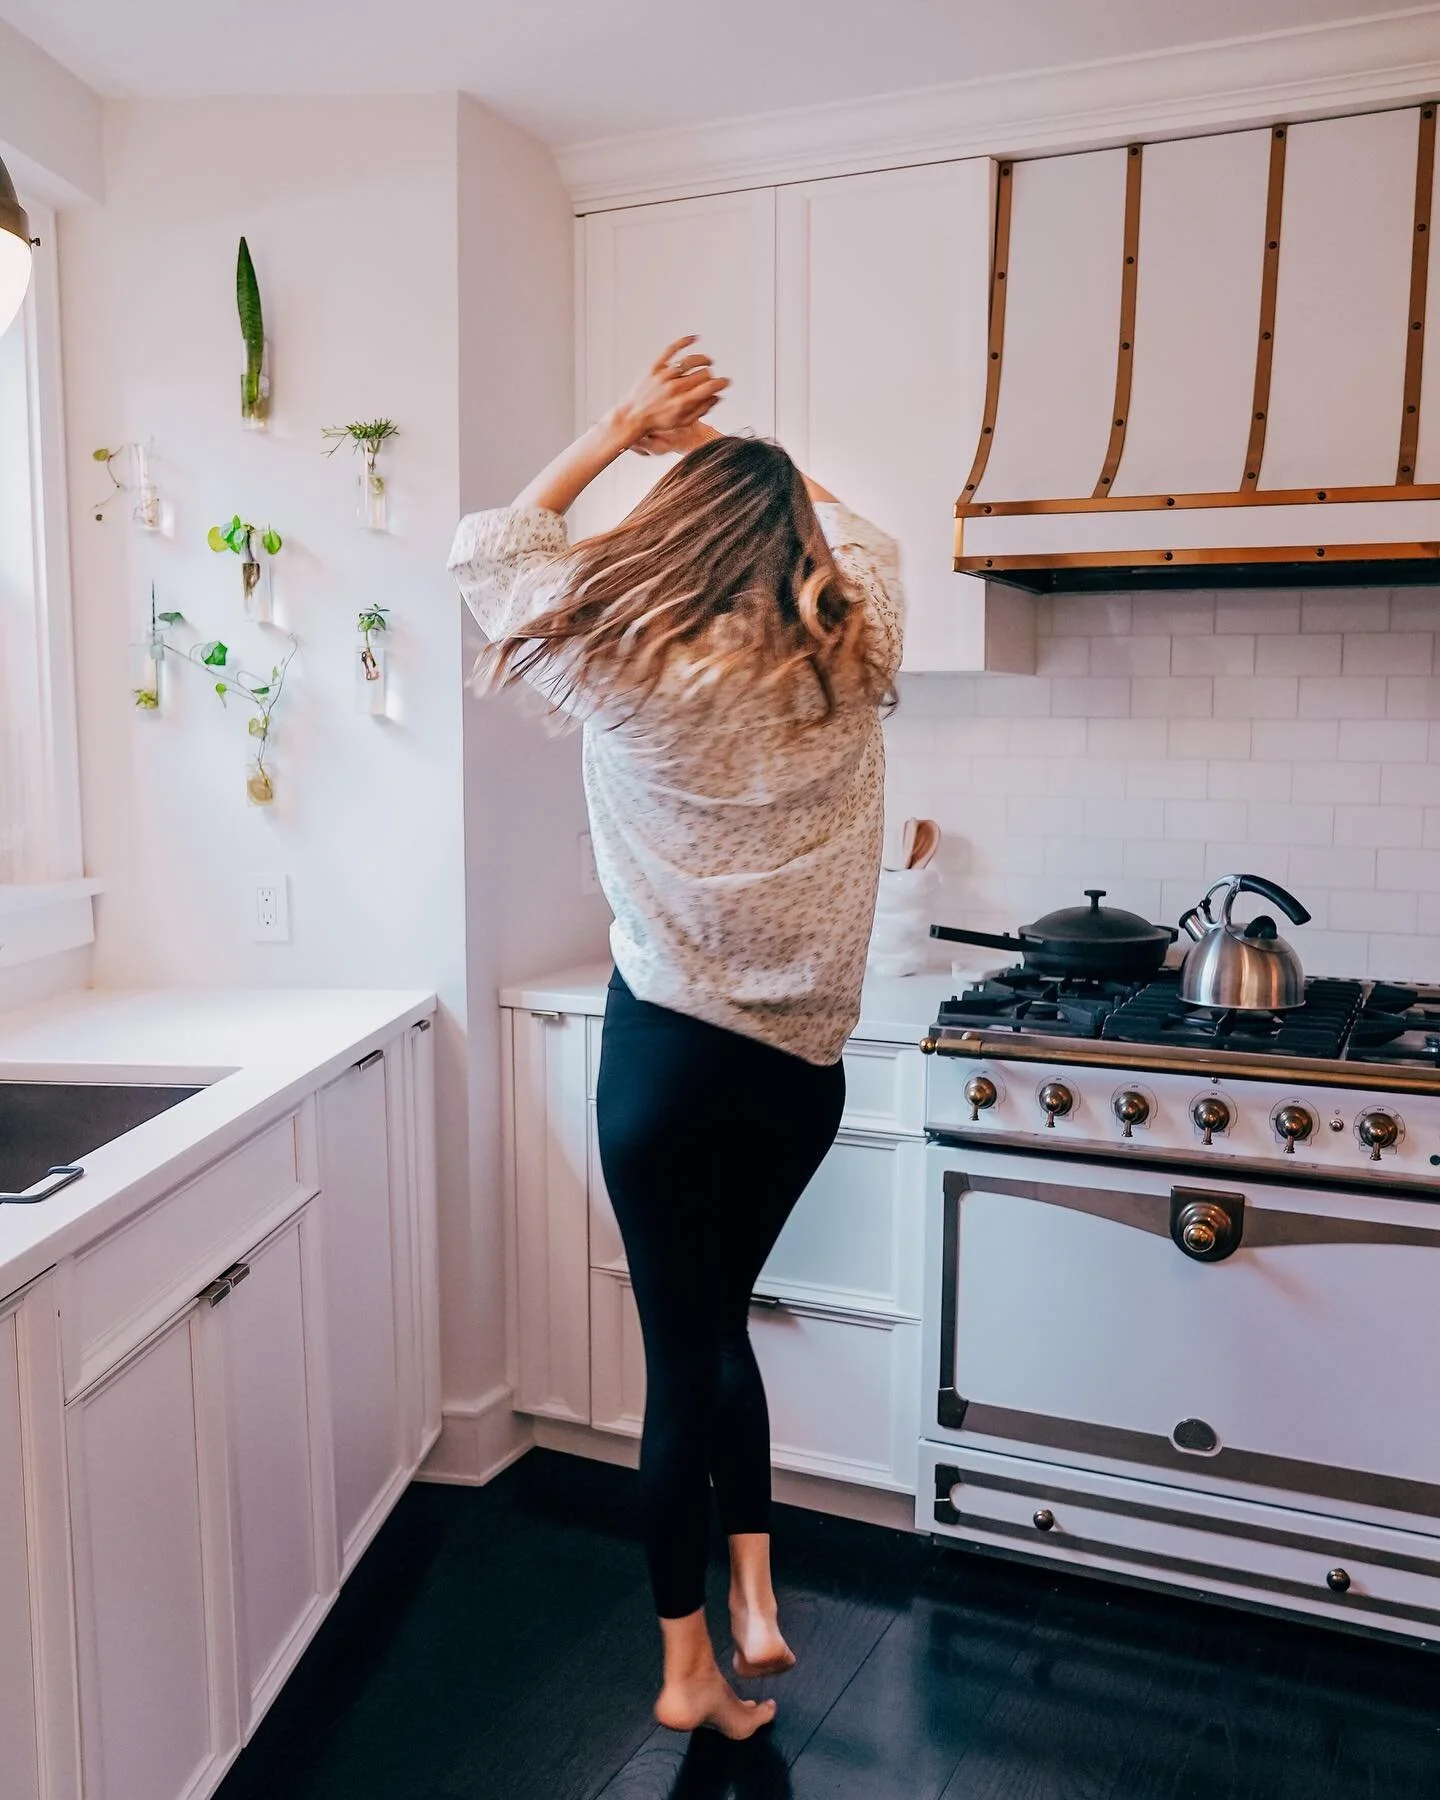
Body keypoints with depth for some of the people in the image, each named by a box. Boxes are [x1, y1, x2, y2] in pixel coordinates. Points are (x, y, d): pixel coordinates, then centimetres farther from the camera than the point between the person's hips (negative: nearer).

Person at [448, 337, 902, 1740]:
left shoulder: (637, 677, -13)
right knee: (718, 1320, 24)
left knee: (678, 1348, 10)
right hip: (803, 1071, 4)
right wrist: (731, 452, 22)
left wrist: (622, 430, 8)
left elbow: (489, 549, 3)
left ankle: (690, 1670, 25)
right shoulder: (850, 668, -5)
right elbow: (853, 539, 19)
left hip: (672, 1059, -3)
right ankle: (758, 1599, 29)